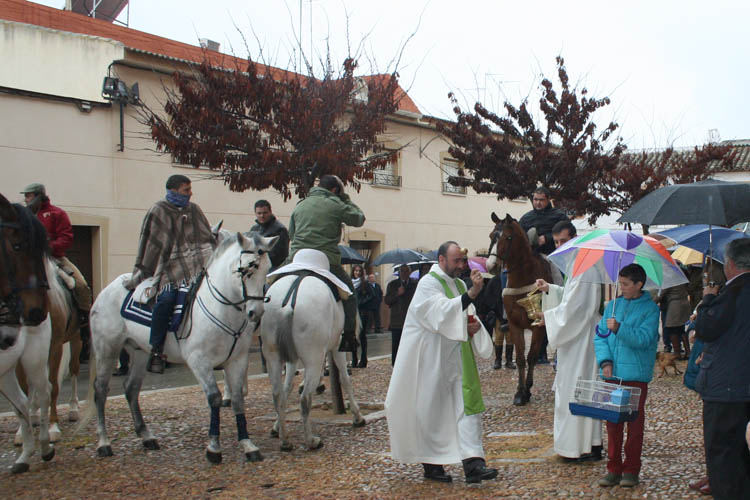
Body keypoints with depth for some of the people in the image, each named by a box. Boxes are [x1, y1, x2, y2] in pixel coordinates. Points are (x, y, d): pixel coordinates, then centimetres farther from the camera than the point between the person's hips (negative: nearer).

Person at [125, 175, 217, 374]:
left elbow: (209, 238, 21)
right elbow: (150, 244, 2)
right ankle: (156, 352, -19)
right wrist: (140, 274, 2)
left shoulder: (194, 210, 14)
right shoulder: (158, 212, 0)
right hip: (170, 266, -5)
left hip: (198, 265, 5)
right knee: (166, 299, -29)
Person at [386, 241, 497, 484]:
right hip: (433, 359, -7)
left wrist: (475, 325, -2)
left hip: (458, 358, 7)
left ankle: (473, 464, -7)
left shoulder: (459, 284, 14)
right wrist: (471, 294, -35)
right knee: (432, 412, 3)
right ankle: (431, 465, 16)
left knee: (468, 405, -3)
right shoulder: (428, 284, -10)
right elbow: (442, 313, -26)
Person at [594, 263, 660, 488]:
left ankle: (631, 470, 12)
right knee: (613, 421, 6)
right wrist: (605, 361, -5)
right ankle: (614, 468, 14)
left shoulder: (650, 309, -2)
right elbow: (600, 336, 9)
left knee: (634, 422, 3)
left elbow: (643, 339, -13)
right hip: (612, 373, 4)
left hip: (636, 374, -4)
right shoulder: (613, 305, 11)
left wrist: (619, 328, -24)